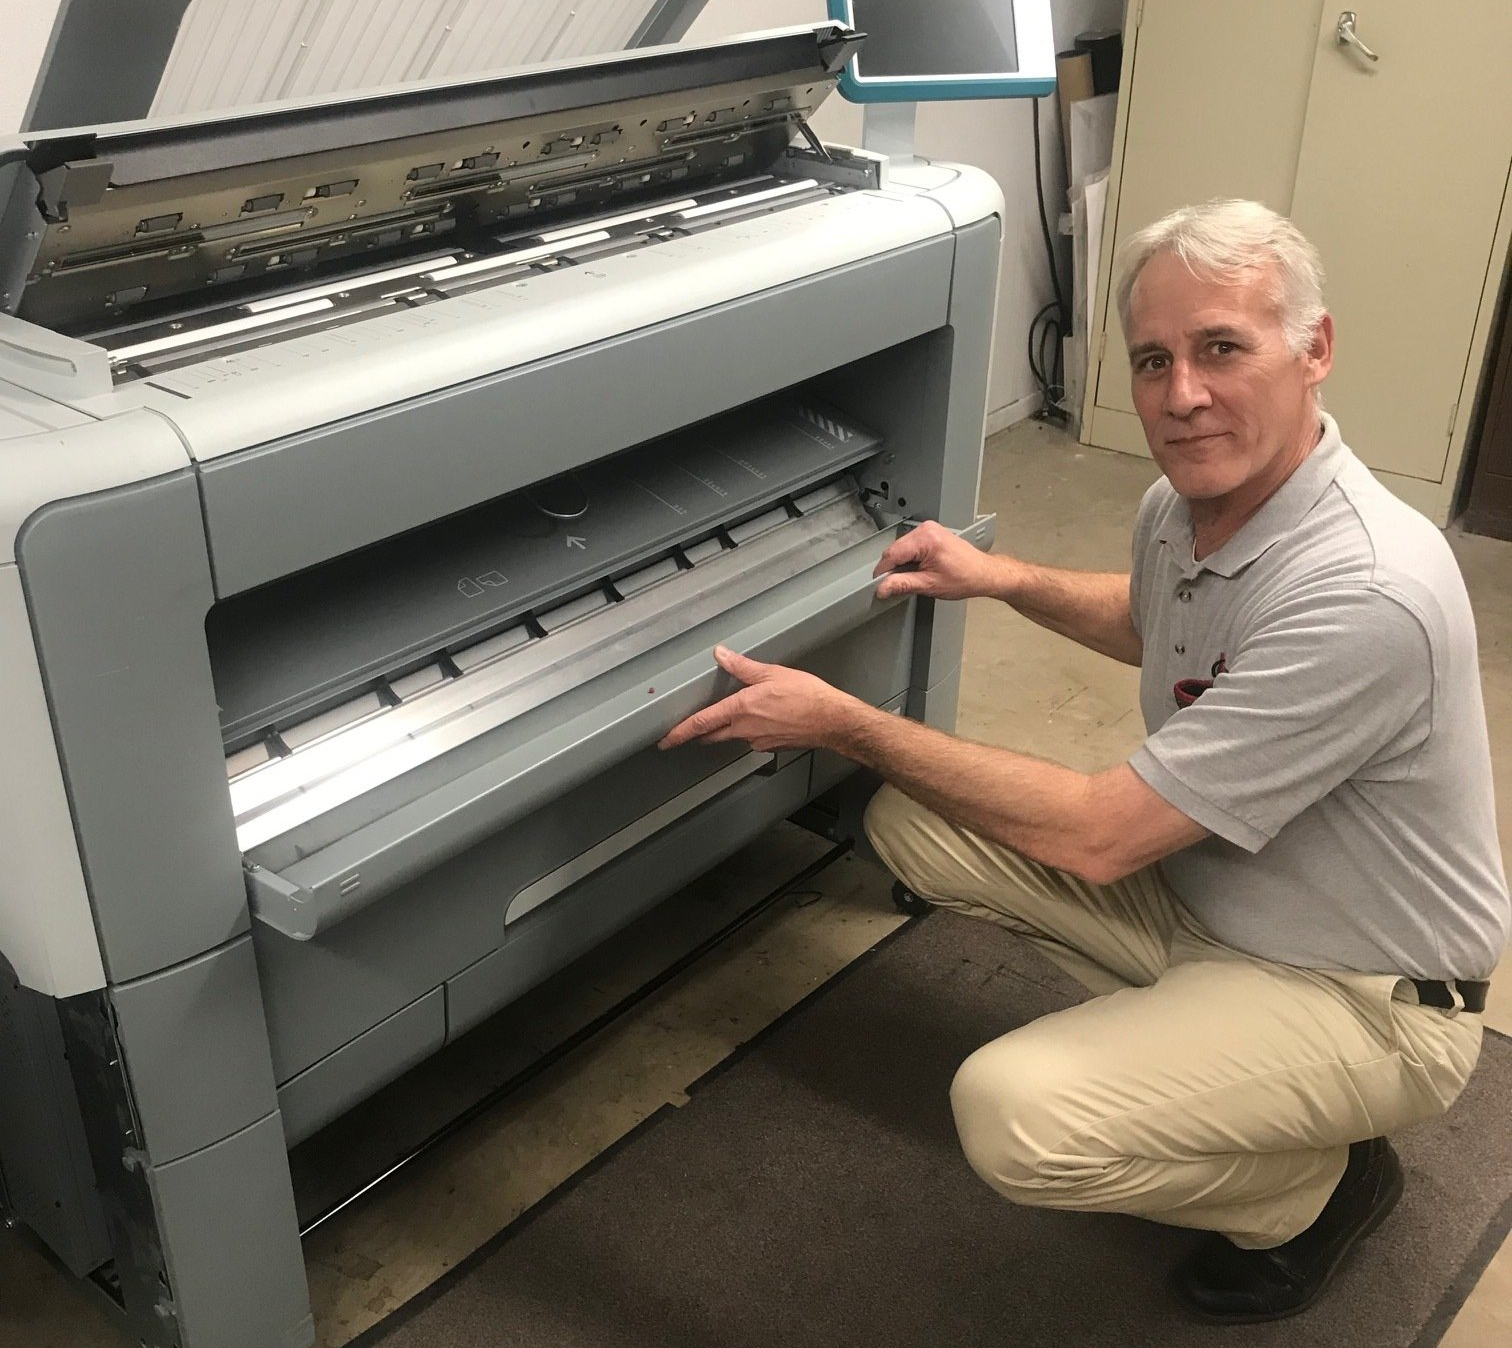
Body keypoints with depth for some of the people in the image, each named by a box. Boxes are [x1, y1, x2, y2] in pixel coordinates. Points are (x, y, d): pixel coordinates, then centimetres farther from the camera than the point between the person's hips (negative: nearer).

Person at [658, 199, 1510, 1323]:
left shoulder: (1368, 595, -33)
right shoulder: (1186, 504, -6)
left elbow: (1097, 837, -30)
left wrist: (846, 723, -24)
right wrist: (1004, 578, 6)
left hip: (1364, 998, -8)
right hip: (1204, 886, 8)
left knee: (1017, 1116, -29)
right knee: (913, 822, -4)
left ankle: (1321, 1188, 2)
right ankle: (1187, 1033, 10)